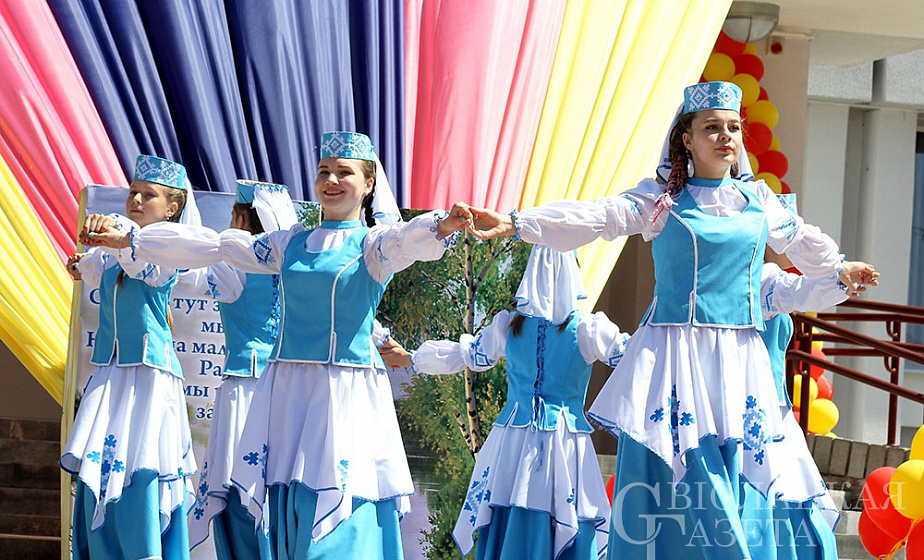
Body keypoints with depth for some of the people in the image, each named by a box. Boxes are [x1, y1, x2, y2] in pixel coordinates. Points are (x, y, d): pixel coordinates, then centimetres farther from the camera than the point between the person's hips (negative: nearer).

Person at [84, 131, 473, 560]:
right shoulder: (291, 243, 15)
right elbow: (213, 246, 17)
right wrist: (130, 240, 16)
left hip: (346, 394, -5)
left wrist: (441, 227, -45)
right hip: (285, 390, 5)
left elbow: (407, 239, -21)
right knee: (288, 514, 5)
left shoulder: (372, 244, 2)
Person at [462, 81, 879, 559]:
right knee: (675, 478, -7)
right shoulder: (661, 200, 2)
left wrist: (839, 270, 47)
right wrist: (516, 224, -20)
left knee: (735, 480, -1)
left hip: (741, 358, 3)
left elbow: (802, 240, 32)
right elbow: (593, 217, -8)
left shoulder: (758, 198, 14)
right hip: (676, 353, -3)